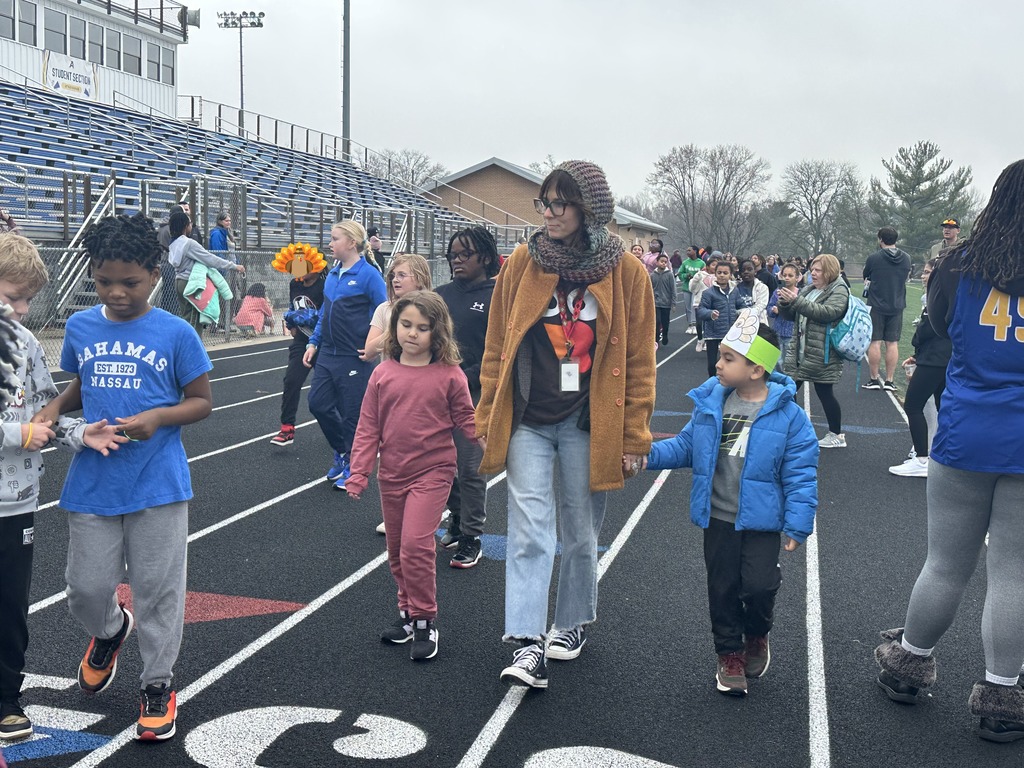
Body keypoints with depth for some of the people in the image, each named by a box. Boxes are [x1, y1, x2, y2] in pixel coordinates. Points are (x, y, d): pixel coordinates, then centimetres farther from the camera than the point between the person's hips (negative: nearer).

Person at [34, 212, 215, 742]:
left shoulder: (175, 333, -8)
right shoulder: (80, 327, 3)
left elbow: (202, 401, -2)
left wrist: (158, 417, -19)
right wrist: (53, 409, -2)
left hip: (158, 485, -3)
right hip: (91, 484, 3)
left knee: (157, 590, 6)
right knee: (86, 589, 10)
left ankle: (158, 685, 24)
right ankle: (110, 631, 45)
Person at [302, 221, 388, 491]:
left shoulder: (368, 274, -13)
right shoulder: (333, 274, 9)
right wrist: (314, 343, 11)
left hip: (354, 358, -7)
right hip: (327, 354, 7)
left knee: (351, 414, 3)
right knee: (318, 403, 7)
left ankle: (351, 467, 20)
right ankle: (341, 451, 30)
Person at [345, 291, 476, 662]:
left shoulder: (449, 375, -7)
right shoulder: (383, 374, 1)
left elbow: (466, 419, 1)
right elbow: (368, 426, 3)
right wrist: (359, 472, -1)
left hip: (432, 471, -4)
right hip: (391, 475, 4)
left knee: (415, 544, -15)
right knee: (397, 551, 14)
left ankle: (424, 620, 0)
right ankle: (408, 610, 33)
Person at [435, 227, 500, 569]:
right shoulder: (443, 294, 10)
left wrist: (463, 379, -15)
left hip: (474, 395, -5)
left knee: (470, 468, 0)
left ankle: (471, 538, 11)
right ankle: (458, 517, 32)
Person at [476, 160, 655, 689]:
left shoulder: (626, 273, -3)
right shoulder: (522, 264, 0)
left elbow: (638, 362, 0)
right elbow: (497, 347, 5)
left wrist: (633, 436, -1)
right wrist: (488, 419, 4)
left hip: (588, 426, 0)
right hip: (528, 422, 0)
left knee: (580, 533, 13)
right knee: (530, 531, -6)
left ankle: (572, 623, 33)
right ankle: (528, 643, -3)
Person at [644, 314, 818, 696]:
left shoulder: (787, 415, -11)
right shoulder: (710, 402, -1)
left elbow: (800, 474, -8)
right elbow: (685, 446, 8)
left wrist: (797, 523, -12)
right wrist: (649, 455, -7)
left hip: (760, 521, -3)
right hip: (718, 518, 3)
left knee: (758, 587, -10)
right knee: (722, 588, 11)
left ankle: (757, 635, 24)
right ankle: (730, 653, 31)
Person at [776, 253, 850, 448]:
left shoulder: (839, 291, -7)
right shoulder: (807, 290, 13)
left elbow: (828, 312, -25)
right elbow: (790, 316, 16)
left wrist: (796, 300, -28)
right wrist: (785, 303, -7)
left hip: (822, 355, -7)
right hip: (799, 351, 7)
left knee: (825, 393, 0)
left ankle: (837, 435, 14)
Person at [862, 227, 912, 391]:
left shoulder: (874, 258, -10)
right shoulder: (906, 258, 2)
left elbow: (866, 277, 6)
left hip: (876, 305, -3)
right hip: (897, 306, 3)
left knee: (875, 342, 3)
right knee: (892, 343, 5)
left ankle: (874, 379, 6)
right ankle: (889, 381, 6)